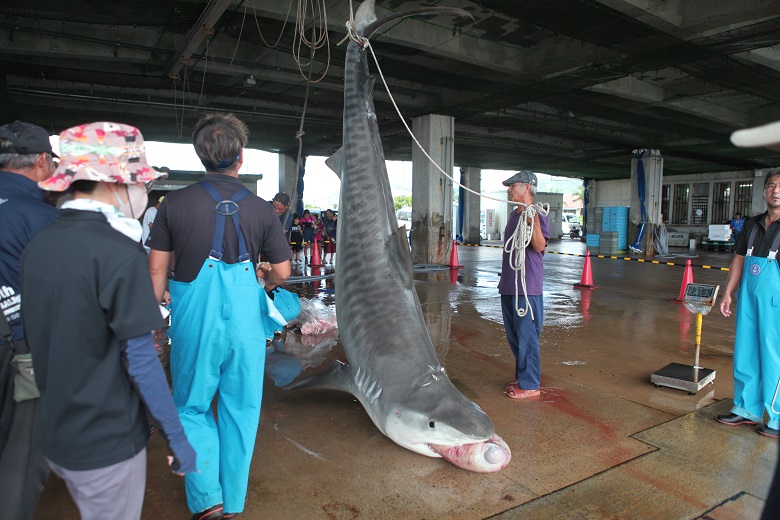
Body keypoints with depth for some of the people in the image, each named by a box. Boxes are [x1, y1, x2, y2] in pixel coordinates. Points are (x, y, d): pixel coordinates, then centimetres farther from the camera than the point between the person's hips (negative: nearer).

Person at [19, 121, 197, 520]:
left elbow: (40, 341, 10)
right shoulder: (120, 253, -23)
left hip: (53, 435, 7)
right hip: (107, 442, -7)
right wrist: (176, 438, -14)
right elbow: (140, 362, -22)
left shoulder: (37, 244, 1)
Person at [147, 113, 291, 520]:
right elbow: (281, 273, -2)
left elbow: (156, 270, -1)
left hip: (194, 318, 0)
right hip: (244, 318, 1)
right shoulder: (261, 208, -4)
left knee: (192, 406, 19)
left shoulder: (175, 203, -4)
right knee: (240, 409, 15)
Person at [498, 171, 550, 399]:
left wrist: (534, 222, -38)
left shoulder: (538, 215, -10)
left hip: (527, 288, -9)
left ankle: (530, 384, 9)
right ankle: (522, 378, 29)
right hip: (508, 286, 9)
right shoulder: (514, 215, 16)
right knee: (514, 337, 16)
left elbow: (540, 246, -23)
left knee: (527, 337, -3)